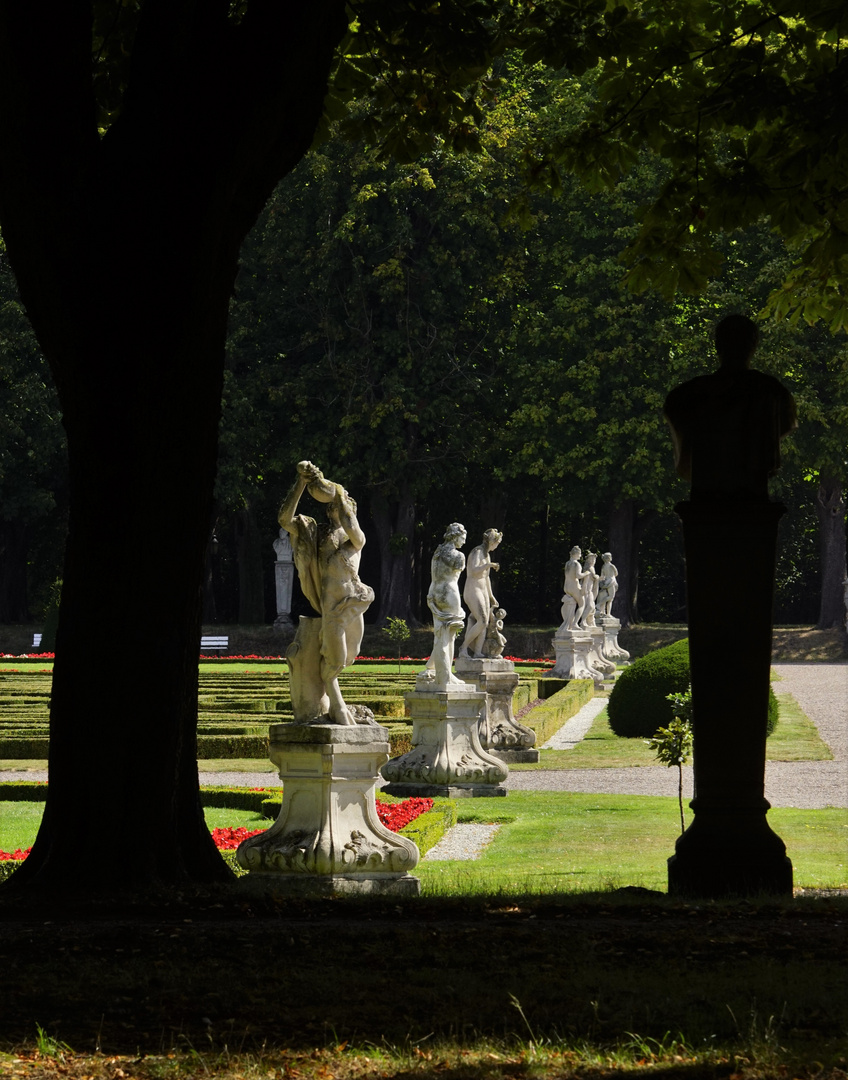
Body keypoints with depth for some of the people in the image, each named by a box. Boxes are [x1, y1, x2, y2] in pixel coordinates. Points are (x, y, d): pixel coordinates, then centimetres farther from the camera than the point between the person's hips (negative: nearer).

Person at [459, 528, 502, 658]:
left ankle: (478, 653, -6)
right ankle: (464, 648, -10)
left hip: (483, 591, 9)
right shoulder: (477, 552, -11)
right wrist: (489, 565, -22)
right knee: (482, 622, -19)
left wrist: (491, 596, 29)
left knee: (485, 624, -2)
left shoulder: (487, 554, 18)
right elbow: (474, 571, -25)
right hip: (472, 590, -9)